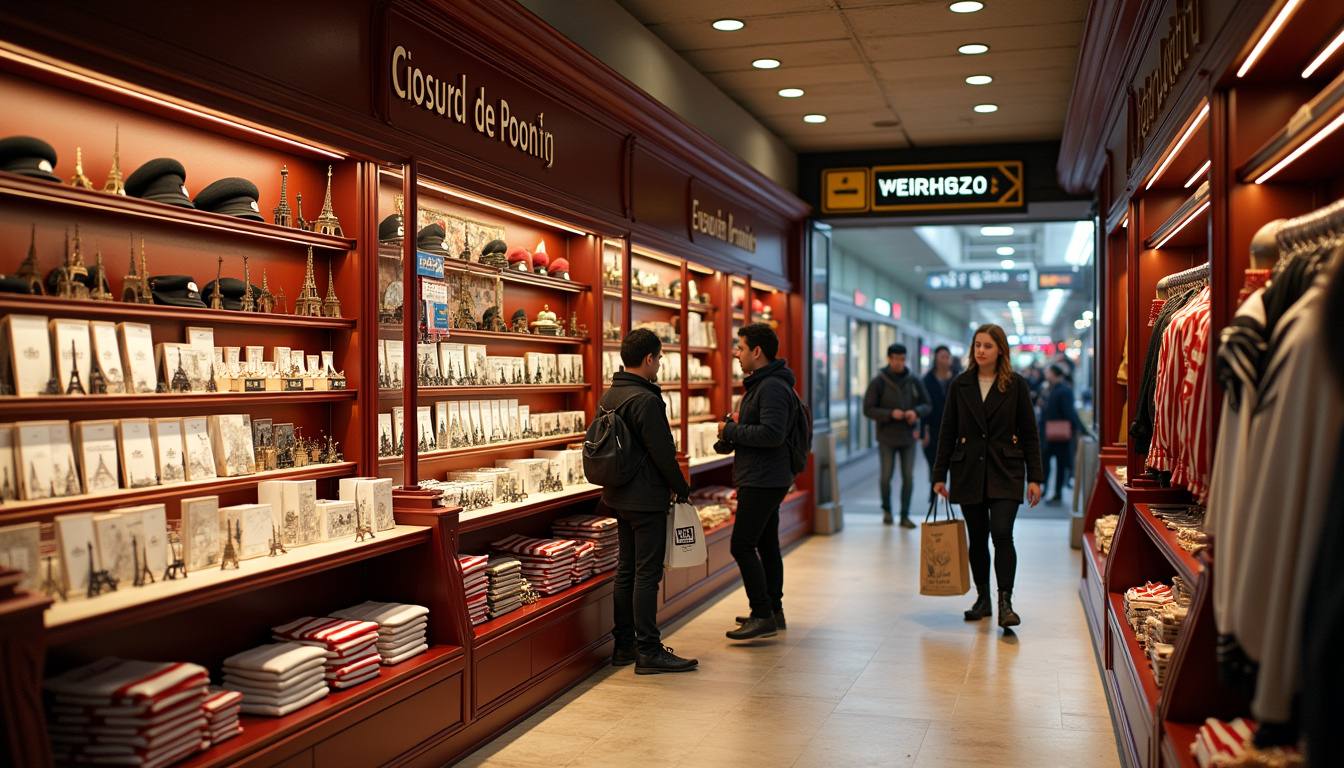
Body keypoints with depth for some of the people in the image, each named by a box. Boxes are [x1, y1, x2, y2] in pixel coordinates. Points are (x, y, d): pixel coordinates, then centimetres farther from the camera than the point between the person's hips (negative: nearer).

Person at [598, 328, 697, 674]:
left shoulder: (608, 396, 9)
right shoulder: (646, 400, -19)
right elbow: (663, 453, -18)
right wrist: (682, 489, -4)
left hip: (618, 495, 9)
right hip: (647, 498, -9)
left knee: (626, 570, 15)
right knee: (647, 573, -4)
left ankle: (623, 645, 21)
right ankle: (649, 651, 0)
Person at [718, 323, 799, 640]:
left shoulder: (772, 387, -18)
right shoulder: (759, 383, 17)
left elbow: (772, 433, -27)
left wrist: (731, 430, -16)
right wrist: (728, 438, 6)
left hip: (763, 479, -11)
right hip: (765, 478, 11)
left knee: (742, 545, -10)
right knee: (766, 544, 16)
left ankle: (763, 616, -7)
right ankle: (773, 610, 25)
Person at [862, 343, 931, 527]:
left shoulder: (914, 381, 4)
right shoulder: (878, 382, -5)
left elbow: (927, 404, 9)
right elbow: (868, 409, -7)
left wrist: (916, 412, -13)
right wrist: (890, 414, -19)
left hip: (908, 437, 2)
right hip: (887, 438, -2)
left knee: (908, 477, 2)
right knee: (886, 476, 4)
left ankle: (904, 515, 11)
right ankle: (887, 510, 26)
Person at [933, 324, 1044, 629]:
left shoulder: (1016, 385, 1)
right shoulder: (960, 385, 5)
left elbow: (1029, 433, 2)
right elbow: (947, 432, 7)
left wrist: (1034, 477, -2)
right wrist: (939, 475, 4)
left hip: (1005, 472, -2)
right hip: (969, 472, 2)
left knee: (1001, 533, -14)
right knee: (977, 538, 8)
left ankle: (1005, 602, -8)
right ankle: (983, 598, 21)